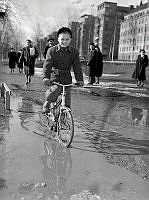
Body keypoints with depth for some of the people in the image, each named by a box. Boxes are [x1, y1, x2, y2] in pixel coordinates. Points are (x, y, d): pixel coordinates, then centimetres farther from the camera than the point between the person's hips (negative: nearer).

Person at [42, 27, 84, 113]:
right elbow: (47, 64, -11)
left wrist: (80, 79, -12)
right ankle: (48, 102, 4)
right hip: (55, 77, -2)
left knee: (67, 101, -1)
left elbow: (77, 66, -1)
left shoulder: (74, 52, 3)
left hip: (67, 79, 2)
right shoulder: (52, 50, -3)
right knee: (55, 90, -27)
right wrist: (46, 77, -26)